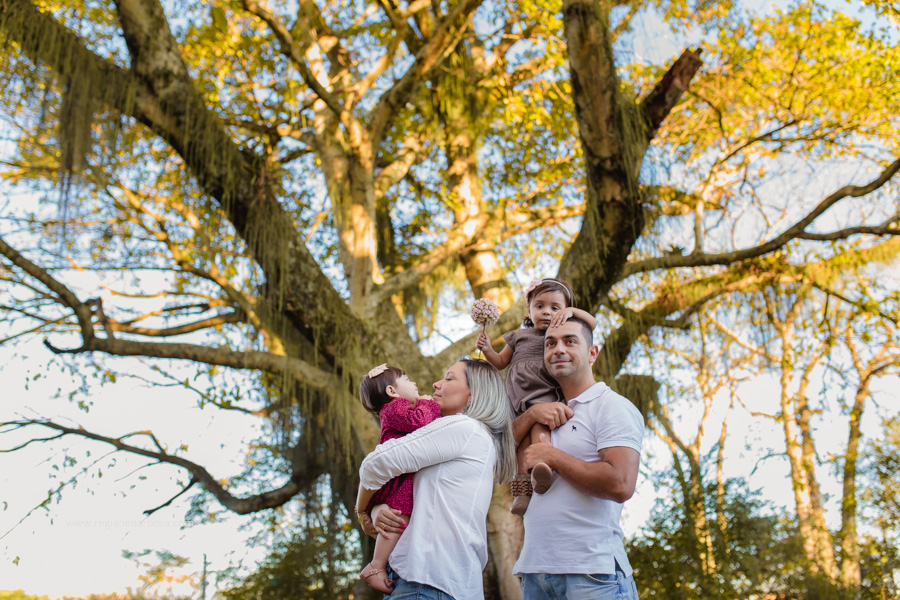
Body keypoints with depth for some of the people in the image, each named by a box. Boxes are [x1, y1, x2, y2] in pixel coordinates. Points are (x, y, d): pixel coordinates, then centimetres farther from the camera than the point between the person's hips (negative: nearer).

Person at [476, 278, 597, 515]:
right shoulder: (519, 336, 24)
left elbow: (592, 323, 5)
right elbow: (501, 362, 29)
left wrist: (571, 311, -11)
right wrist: (487, 349, 10)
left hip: (546, 391, -3)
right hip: (519, 395, 3)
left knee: (539, 426, -29)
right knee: (523, 434, -14)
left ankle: (540, 474, -52)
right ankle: (523, 487, -21)